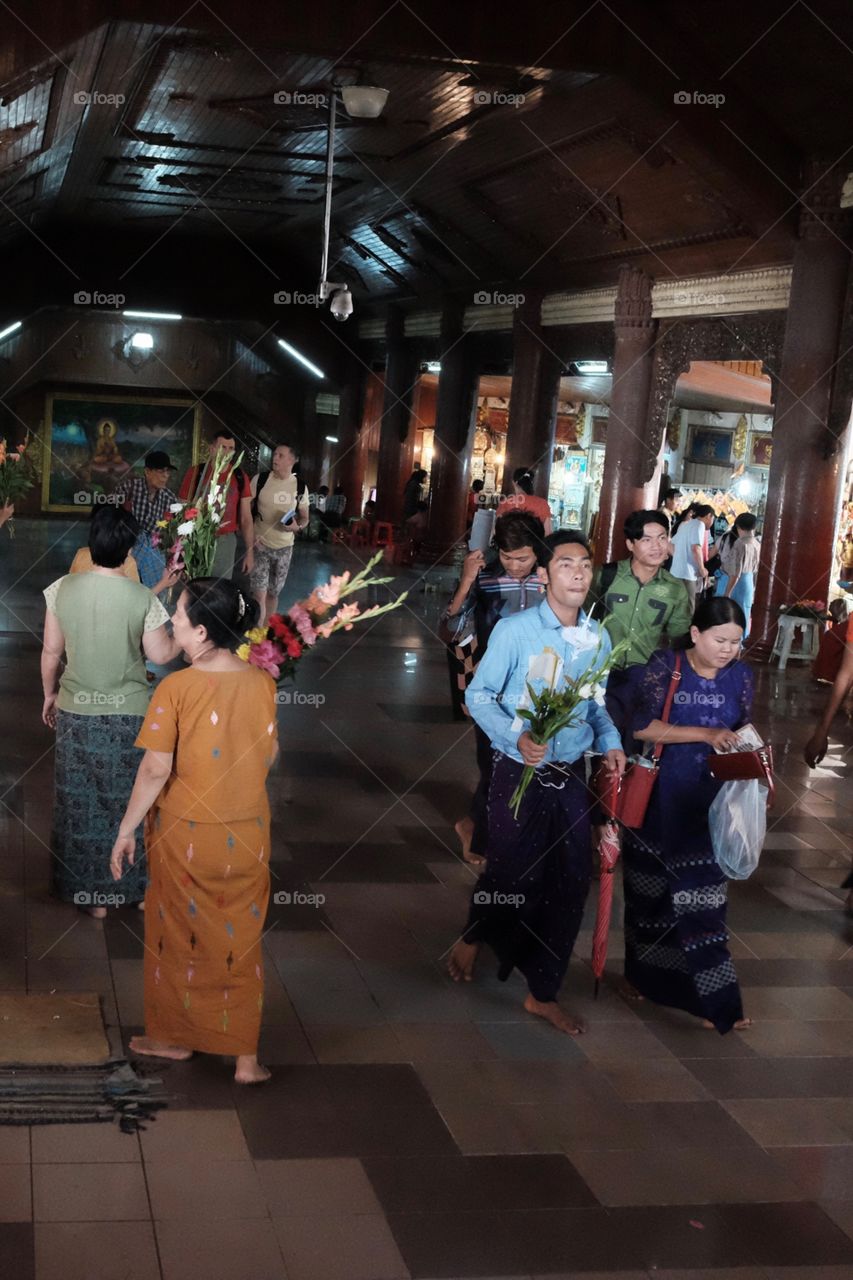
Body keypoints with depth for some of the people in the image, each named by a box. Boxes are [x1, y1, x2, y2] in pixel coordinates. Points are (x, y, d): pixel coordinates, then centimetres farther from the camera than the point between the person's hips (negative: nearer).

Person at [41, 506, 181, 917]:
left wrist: (50, 694, 15)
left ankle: (91, 893, 24)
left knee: (81, 803, 14)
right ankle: (138, 886, 26)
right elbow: (161, 655, -6)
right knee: (131, 801, 14)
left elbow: (51, 652, -1)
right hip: (129, 715, -1)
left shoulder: (63, 589, -9)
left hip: (77, 713, 2)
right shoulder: (142, 598, -16)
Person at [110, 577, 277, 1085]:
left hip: (186, 835, -3)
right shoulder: (263, 682, -7)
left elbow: (156, 770, -18)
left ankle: (174, 1037, 34)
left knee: (179, 935, 17)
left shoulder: (176, 688, -20)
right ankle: (247, 1056, 18)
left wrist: (126, 830, -7)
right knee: (241, 941, 14)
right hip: (248, 834, 3)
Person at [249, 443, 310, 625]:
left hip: (284, 547, 3)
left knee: (273, 593, 14)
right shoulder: (260, 479, -6)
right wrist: (251, 535, -13)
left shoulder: (300, 487, -1)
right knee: (259, 595, -9)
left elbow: (305, 516, 10)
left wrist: (297, 526, -12)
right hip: (260, 545, -3)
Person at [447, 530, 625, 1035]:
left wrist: (610, 742, -5)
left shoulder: (599, 638, 2)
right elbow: (479, 695, -9)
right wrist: (517, 737, -25)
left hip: (572, 776, 5)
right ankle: (472, 939, 42)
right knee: (513, 874, 8)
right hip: (520, 772, -4)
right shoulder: (515, 631, -13)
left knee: (572, 883, 6)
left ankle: (543, 993, 22)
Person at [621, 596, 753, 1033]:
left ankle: (713, 999, 5)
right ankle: (643, 975, 34)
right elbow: (641, 726, -19)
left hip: (708, 804, 2)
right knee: (650, 890, 14)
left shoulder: (740, 675, 0)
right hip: (657, 800, -2)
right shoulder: (664, 665, -11)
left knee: (701, 896, 1)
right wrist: (705, 734, -25)